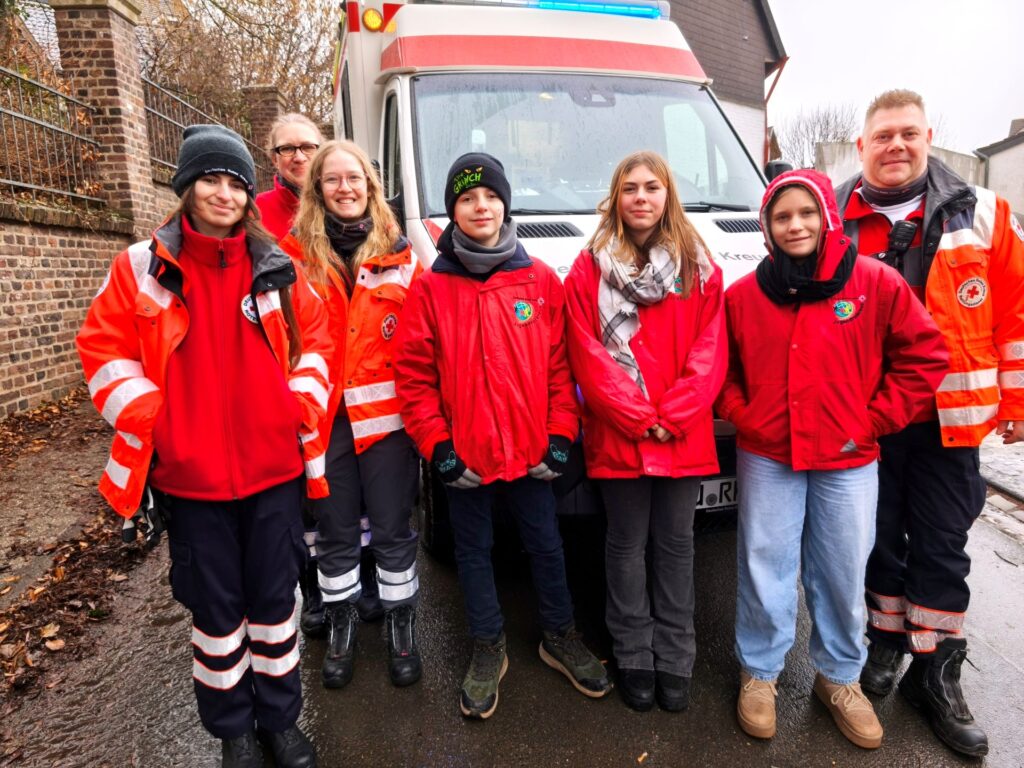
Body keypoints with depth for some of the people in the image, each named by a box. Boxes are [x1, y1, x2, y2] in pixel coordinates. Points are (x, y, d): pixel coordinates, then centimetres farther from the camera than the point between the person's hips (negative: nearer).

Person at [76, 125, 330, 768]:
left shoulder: (277, 268, 4)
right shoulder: (141, 268, 0)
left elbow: (315, 341, 10)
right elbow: (104, 350, 3)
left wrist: (301, 409, -1)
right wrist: (149, 422, -7)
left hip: (275, 469, 1)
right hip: (190, 477, -1)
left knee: (275, 598, 13)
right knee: (217, 608, 12)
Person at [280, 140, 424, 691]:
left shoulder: (400, 256, 3)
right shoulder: (297, 257, 3)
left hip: (386, 414, 0)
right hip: (323, 418, 1)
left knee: (392, 529, 9)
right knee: (335, 532, 14)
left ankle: (401, 625, 29)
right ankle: (340, 625, 34)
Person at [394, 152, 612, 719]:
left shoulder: (542, 281, 0)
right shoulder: (431, 287, -3)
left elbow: (560, 367, 0)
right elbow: (414, 375, -4)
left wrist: (559, 437, -5)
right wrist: (438, 447, -9)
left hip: (530, 451, 1)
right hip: (464, 456, 0)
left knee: (546, 544, 15)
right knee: (474, 551, 15)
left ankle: (559, 636, 39)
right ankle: (488, 650, 36)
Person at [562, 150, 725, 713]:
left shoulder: (699, 268, 7)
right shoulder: (590, 269, 1)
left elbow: (710, 352, 1)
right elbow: (588, 356, -6)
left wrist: (673, 415, -11)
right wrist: (639, 417, -12)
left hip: (684, 437, 2)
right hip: (617, 436, -1)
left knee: (675, 543, 12)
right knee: (628, 545, 10)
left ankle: (674, 659, 27)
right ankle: (634, 657, 26)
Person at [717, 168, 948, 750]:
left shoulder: (875, 283, -3)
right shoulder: (743, 295, 0)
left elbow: (925, 356, 1)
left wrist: (874, 420, -4)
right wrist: (744, 417, -3)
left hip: (848, 462, 0)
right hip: (767, 460, 0)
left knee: (844, 575, 12)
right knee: (765, 571, 8)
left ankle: (840, 677, 35)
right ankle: (760, 673, 29)